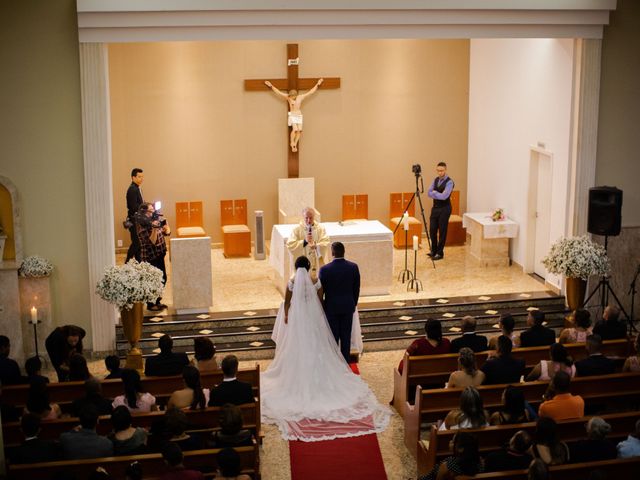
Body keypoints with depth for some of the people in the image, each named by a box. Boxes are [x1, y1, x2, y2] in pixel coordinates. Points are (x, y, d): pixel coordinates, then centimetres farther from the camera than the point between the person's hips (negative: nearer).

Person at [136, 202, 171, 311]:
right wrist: (154, 229, -34)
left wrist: (165, 223, -4)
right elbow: (151, 242, -24)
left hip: (159, 255, 8)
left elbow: (167, 233, 11)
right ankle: (150, 304, 13)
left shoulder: (155, 221, 6)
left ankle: (157, 301, 29)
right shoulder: (142, 226, -18)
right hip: (150, 257, -8)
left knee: (162, 279, 14)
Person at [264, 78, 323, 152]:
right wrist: (271, 86, -3)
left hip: (299, 116, 3)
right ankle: (292, 144, -5)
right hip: (292, 115, -3)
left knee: (299, 130, -10)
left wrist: (317, 84, 8)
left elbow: (311, 92, 8)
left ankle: (295, 144, 2)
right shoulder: (288, 97, -1)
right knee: (295, 129, -20)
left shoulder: (301, 97, 3)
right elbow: (278, 92, 0)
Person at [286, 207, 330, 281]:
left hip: (317, 265, 1)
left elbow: (325, 244, -7)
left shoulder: (320, 228, 3)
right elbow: (290, 245, -9)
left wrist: (316, 246, -28)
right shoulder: (297, 229, -2)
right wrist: (304, 241, -20)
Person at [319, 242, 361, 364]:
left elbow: (321, 290, -7)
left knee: (333, 336, 8)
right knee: (346, 336, 11)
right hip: (348, 306, 2)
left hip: (331, 307, -2)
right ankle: (345, 362, 19)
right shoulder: (353, 267, -9)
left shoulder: (325, 269, -17)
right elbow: (356, 288, 1)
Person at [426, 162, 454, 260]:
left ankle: (440, 253, 8)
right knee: (432, 230, 8)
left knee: (442, 231, 0)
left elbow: (444, 196, -23)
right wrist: (439, 195, -13)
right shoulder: (435, 180, 9)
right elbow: (429, 193, 2)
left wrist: (434, 193, -9)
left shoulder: (449, 182, -13)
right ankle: (434, 250, 22)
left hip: (444, 209, -6)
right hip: (435, 208, 6)